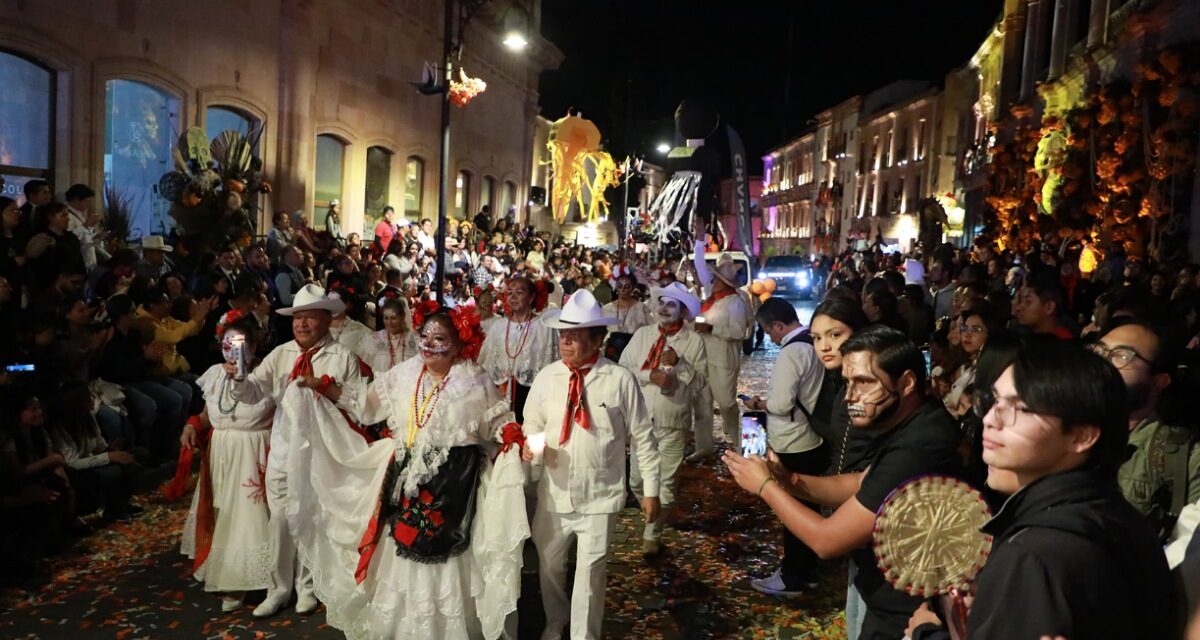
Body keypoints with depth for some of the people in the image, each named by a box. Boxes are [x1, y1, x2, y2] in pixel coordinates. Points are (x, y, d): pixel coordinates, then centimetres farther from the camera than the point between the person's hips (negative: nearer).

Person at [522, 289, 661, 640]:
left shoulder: (620, 379, -13)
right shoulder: (546, 377, -4)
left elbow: (643, 437, -5)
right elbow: (532, 425, 8)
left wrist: (650, 489, -2)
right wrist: (529, 444, -15)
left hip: (599, 496, -3)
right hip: (554, 494, 4)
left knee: (590, 574, 7)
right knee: (548, 566, 21)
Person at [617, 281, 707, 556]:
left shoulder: (694, 341, -2)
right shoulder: (642, 334, 5)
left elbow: (699, 380, -6)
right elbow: (623, 368, -2)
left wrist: (679, 364, -20)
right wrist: (650, 375, -16)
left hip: (673, 422, -2)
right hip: (641, 418, 2)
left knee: (666, 482, 3)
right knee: (637, 480, 11)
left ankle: (652, 533, 18)